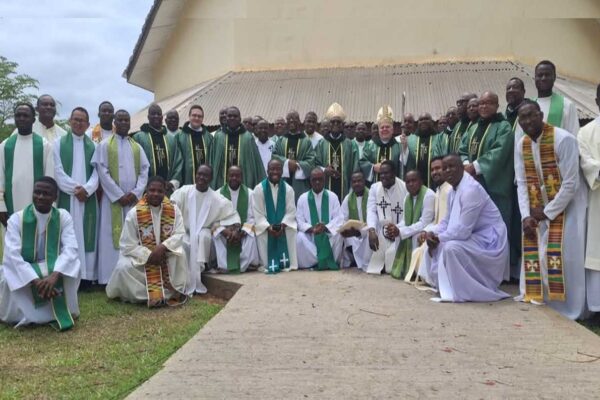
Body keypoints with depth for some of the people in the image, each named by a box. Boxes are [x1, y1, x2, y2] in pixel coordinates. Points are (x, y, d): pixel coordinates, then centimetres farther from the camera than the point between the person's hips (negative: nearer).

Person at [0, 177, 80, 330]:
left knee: (73, 266, -29)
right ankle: (28, 315, -4)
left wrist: (54, 275, -38)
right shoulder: (16, 219, -12)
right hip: (24, 271, 0)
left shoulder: (63, 216, -8)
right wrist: (36, 281, -35)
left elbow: (70, 249, -20)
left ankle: (61, 313, -12)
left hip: (54, 268, 1)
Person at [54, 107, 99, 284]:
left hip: (88, 198, 2)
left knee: (87, 236, 2)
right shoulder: (59, 143, 7)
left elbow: (97, 172, 3)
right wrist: (75, 189, -12)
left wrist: (86, 189, -13)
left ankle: (87, 275, 5)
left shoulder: (93, 146, 12)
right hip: (66, 197, -2)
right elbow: (58, 171, -2)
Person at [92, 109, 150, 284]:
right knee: (112, 238, -3)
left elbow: (144, 171, 7)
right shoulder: (104, 145, 3)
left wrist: (135, 193, -9)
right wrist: (119, 195, -13)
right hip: (113, 199, -3)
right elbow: (103, 173, -6)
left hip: (133, 199, 3)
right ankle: (112, 278, 0)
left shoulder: (137, 147, 14)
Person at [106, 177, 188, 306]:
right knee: (123, 268, -29)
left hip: (165, 254, 2)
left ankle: (172, 291, -7)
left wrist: (163, 247, -28)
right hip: (140, 256, -2)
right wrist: (149, 255, -24)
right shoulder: (134, 213, -14)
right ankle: (142, 293, -4)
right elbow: (128, 245, -14)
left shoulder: (173, 210, -7)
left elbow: (179, 234, -10)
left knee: (180, 254, -27)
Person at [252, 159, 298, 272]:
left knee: (291, 230, -27)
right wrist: (268, 227, -24)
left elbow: (291, 211, -4)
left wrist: (282, 225, -23)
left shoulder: (288, 189, 1)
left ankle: (288, 264, -16)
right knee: (263, 234, -30)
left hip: (284, 224, 1)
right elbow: (258, 213, -9)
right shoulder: (259, 189, -5)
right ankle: (266, 265, -17)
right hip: (265, 225, -1)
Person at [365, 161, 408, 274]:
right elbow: (371, 211, -8)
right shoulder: (374, 188, 2)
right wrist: (372, 231, -25)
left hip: (399, 234, -3)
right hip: (381, 234, 3)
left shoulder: (405, 188, -9)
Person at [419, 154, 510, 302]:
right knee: (434, 243, 9)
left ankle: (462, 291, -13)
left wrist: (438, 238, -16)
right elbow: (448, 222, 14)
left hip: (488, 241, -10)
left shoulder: (471, 189, -24)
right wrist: (431, 233, -5)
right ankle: (442, 284, 15)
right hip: (473, 237, 10)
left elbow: (463, 230, -28)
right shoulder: (453, 191, 6)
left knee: (451, 248, -30)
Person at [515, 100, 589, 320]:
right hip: (538, 209, 6)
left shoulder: (563, 139, -19)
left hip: (566, 205, -6)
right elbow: (522, 183, 0)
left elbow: (571, 183, -20)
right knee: (533, 254, 5)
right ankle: (537, 299, 19)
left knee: (558, 255, -13)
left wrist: (548, 213, -16)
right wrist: (526, 216, -10)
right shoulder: (521, 145, 0)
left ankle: (565, 309, 1)